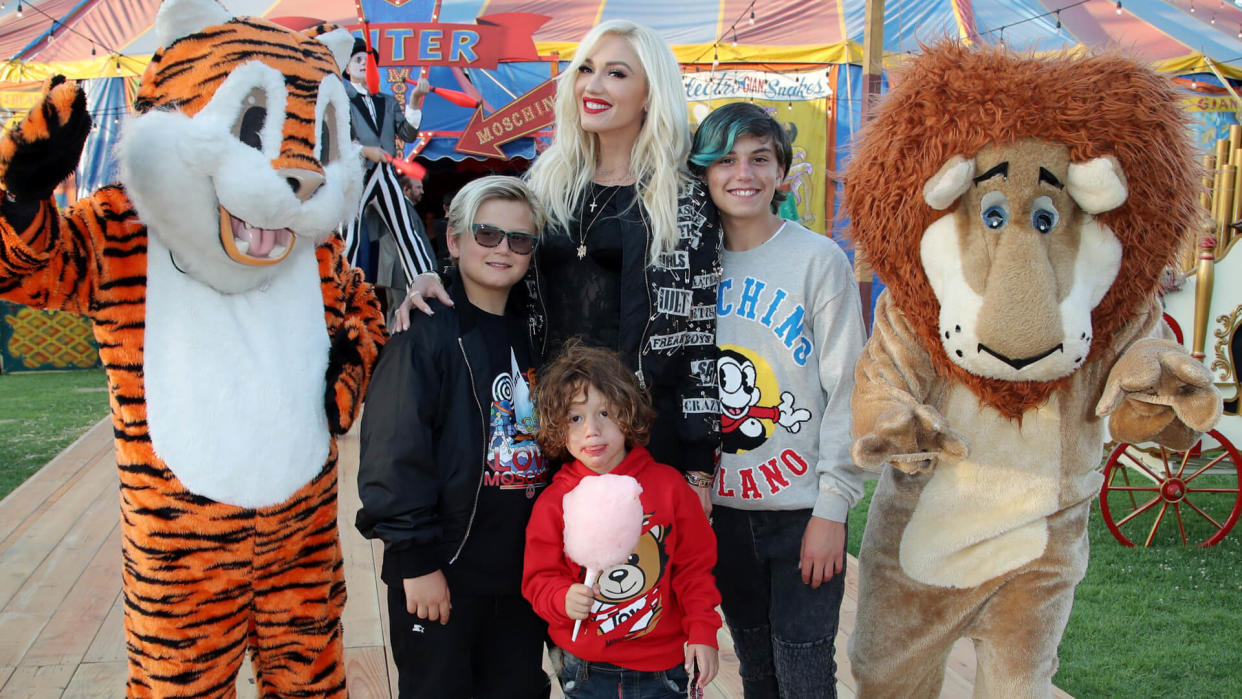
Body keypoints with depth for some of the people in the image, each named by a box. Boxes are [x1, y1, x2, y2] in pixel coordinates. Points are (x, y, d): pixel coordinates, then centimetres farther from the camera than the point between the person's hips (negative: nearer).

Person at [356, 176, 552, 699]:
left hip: (524, 569, 6)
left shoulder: (533, 333, 7)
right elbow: (394, 452, -16)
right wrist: (416, 561, -17)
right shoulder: (426, 331, -13)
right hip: (441, 568, -5)